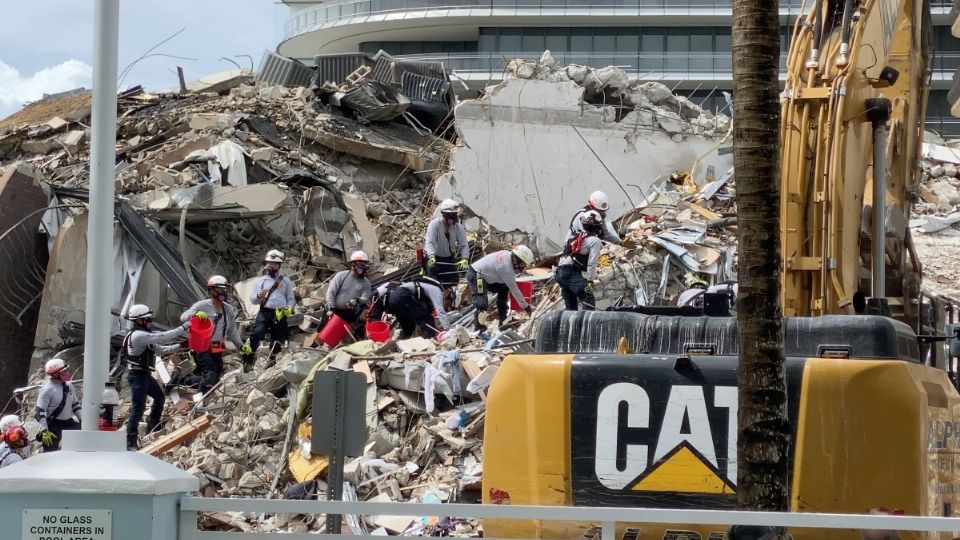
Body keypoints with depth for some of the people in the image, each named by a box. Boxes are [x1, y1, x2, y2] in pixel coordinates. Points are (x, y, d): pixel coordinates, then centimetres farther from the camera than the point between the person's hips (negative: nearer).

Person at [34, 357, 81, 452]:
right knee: (51, 453, -5)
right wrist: (44, 431, -23)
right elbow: (40, 411, -18)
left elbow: (75, 404, 19)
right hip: (53, 425, -7)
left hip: (68, 423, 7)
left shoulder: (68, 386, 7)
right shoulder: (47, 389, -16)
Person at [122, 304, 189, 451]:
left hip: (144, 374, 11)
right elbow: (162, 338, -26)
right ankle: (130, 443, -10)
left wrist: (179, 346, 10)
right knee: (138, 408, -11)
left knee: (160, 397, 25)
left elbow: (159, 349, 18)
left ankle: (152, 427, 41)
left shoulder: (144, 335, 13)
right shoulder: (138, 335, -20)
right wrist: (183, 328, -22)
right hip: (137, 376, -11)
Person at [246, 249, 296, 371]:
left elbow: (291, 299, 16)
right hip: (264, 312, -2)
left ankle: (272, 361, 21)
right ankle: (248, 361, -25)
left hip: (280, 314, 2)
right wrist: (258, 296, -10)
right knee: (256, 334, -24)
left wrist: (288, 308, -5)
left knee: (278, 340, 4)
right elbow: (252, 299, 14)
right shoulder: (260, 280, 16)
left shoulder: (285, 281, 18)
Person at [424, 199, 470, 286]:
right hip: (434, 258, -4)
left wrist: (465, 259, -36)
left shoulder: (458, 227, -12)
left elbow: (464, 245, -15)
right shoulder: (434, 224, -23)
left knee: (454, 282, 2)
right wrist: (431, 257, -53)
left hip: (449, 258, 4)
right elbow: (429, 242, -34)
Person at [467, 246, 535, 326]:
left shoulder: (507, 254, -4)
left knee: (503, 288, 16)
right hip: (475, 276, -10)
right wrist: (526, 307, -12)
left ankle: (503, 320, 19)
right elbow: (514, 290, -19)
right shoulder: (506, 267, -27)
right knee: (482, 305, -23)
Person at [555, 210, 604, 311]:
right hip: (572, 272, -9)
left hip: (559, 271, 9)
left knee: (570, 305, 15)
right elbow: (592, 263, -9)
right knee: (589, 299, -15)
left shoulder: (576, 237, 26)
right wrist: (590, 281, -7)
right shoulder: (595, 240, 0)